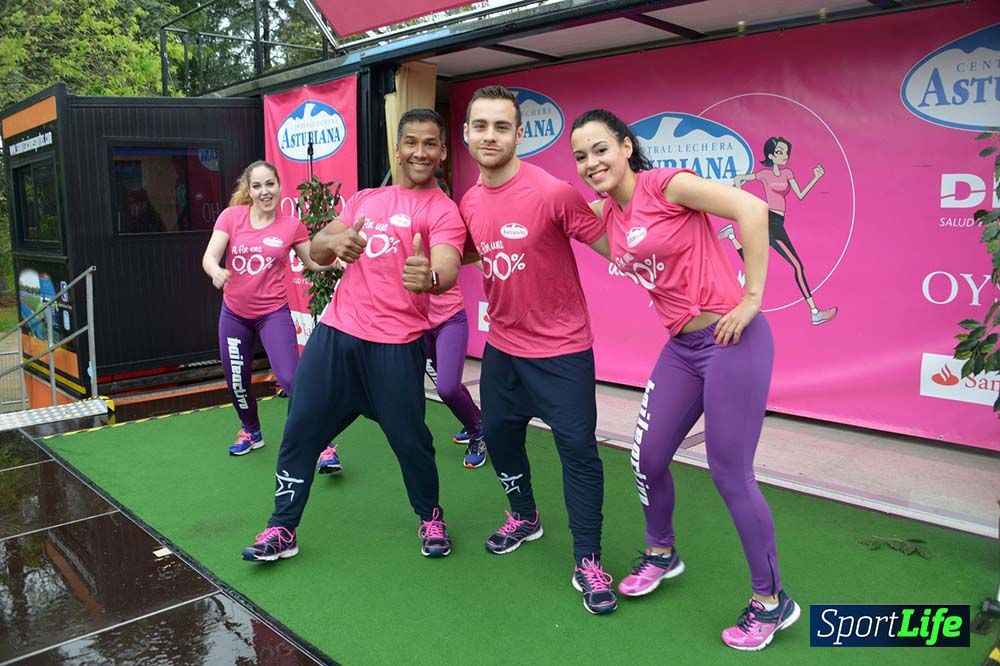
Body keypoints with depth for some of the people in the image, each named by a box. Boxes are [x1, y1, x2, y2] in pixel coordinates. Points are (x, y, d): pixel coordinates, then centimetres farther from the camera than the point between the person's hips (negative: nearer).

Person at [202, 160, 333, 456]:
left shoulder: (292, 225, -7)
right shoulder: (231, 216, -7)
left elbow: (314, 261, 3)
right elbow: (209, 257, -13)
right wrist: (216, 271, -37)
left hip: (274, 313, -3)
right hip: (234, 313, 3)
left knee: (291, 379, -19)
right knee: (237, 382, 16)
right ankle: (251, 432, 43)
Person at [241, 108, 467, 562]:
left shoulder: (443, 211, -4)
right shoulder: (364, 199, 15)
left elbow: (447, 269, -23)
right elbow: (317, 251, 10)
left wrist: (428, 277, -48)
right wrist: (332, 241, -14)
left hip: (395, 345, -5)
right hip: (335, 331, 5)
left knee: (409, 438, 4)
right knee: (300, 429, 6)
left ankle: (431, 518, 31)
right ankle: (282, 529, 23)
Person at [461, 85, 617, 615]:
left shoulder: (553, 193, -20)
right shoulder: (469, 203, 0)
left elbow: (612, 247, -16)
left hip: (561, 350, -6)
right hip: (502, 345, 7)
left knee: (577, 449, -3)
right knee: (498, 434, 19)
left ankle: (587, 563, 13)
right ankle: (524, 517, 44)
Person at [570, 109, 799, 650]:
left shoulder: (664, 184, -12)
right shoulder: (606, 213, 9)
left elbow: (751, 209, -19)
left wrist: (752, 297, -19)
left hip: (731, 340, -7)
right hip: (681, 347, 7)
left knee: (730, 474, 0)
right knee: (646, 458, 12)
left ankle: (771, 602, 21)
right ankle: (661, 554, 40)